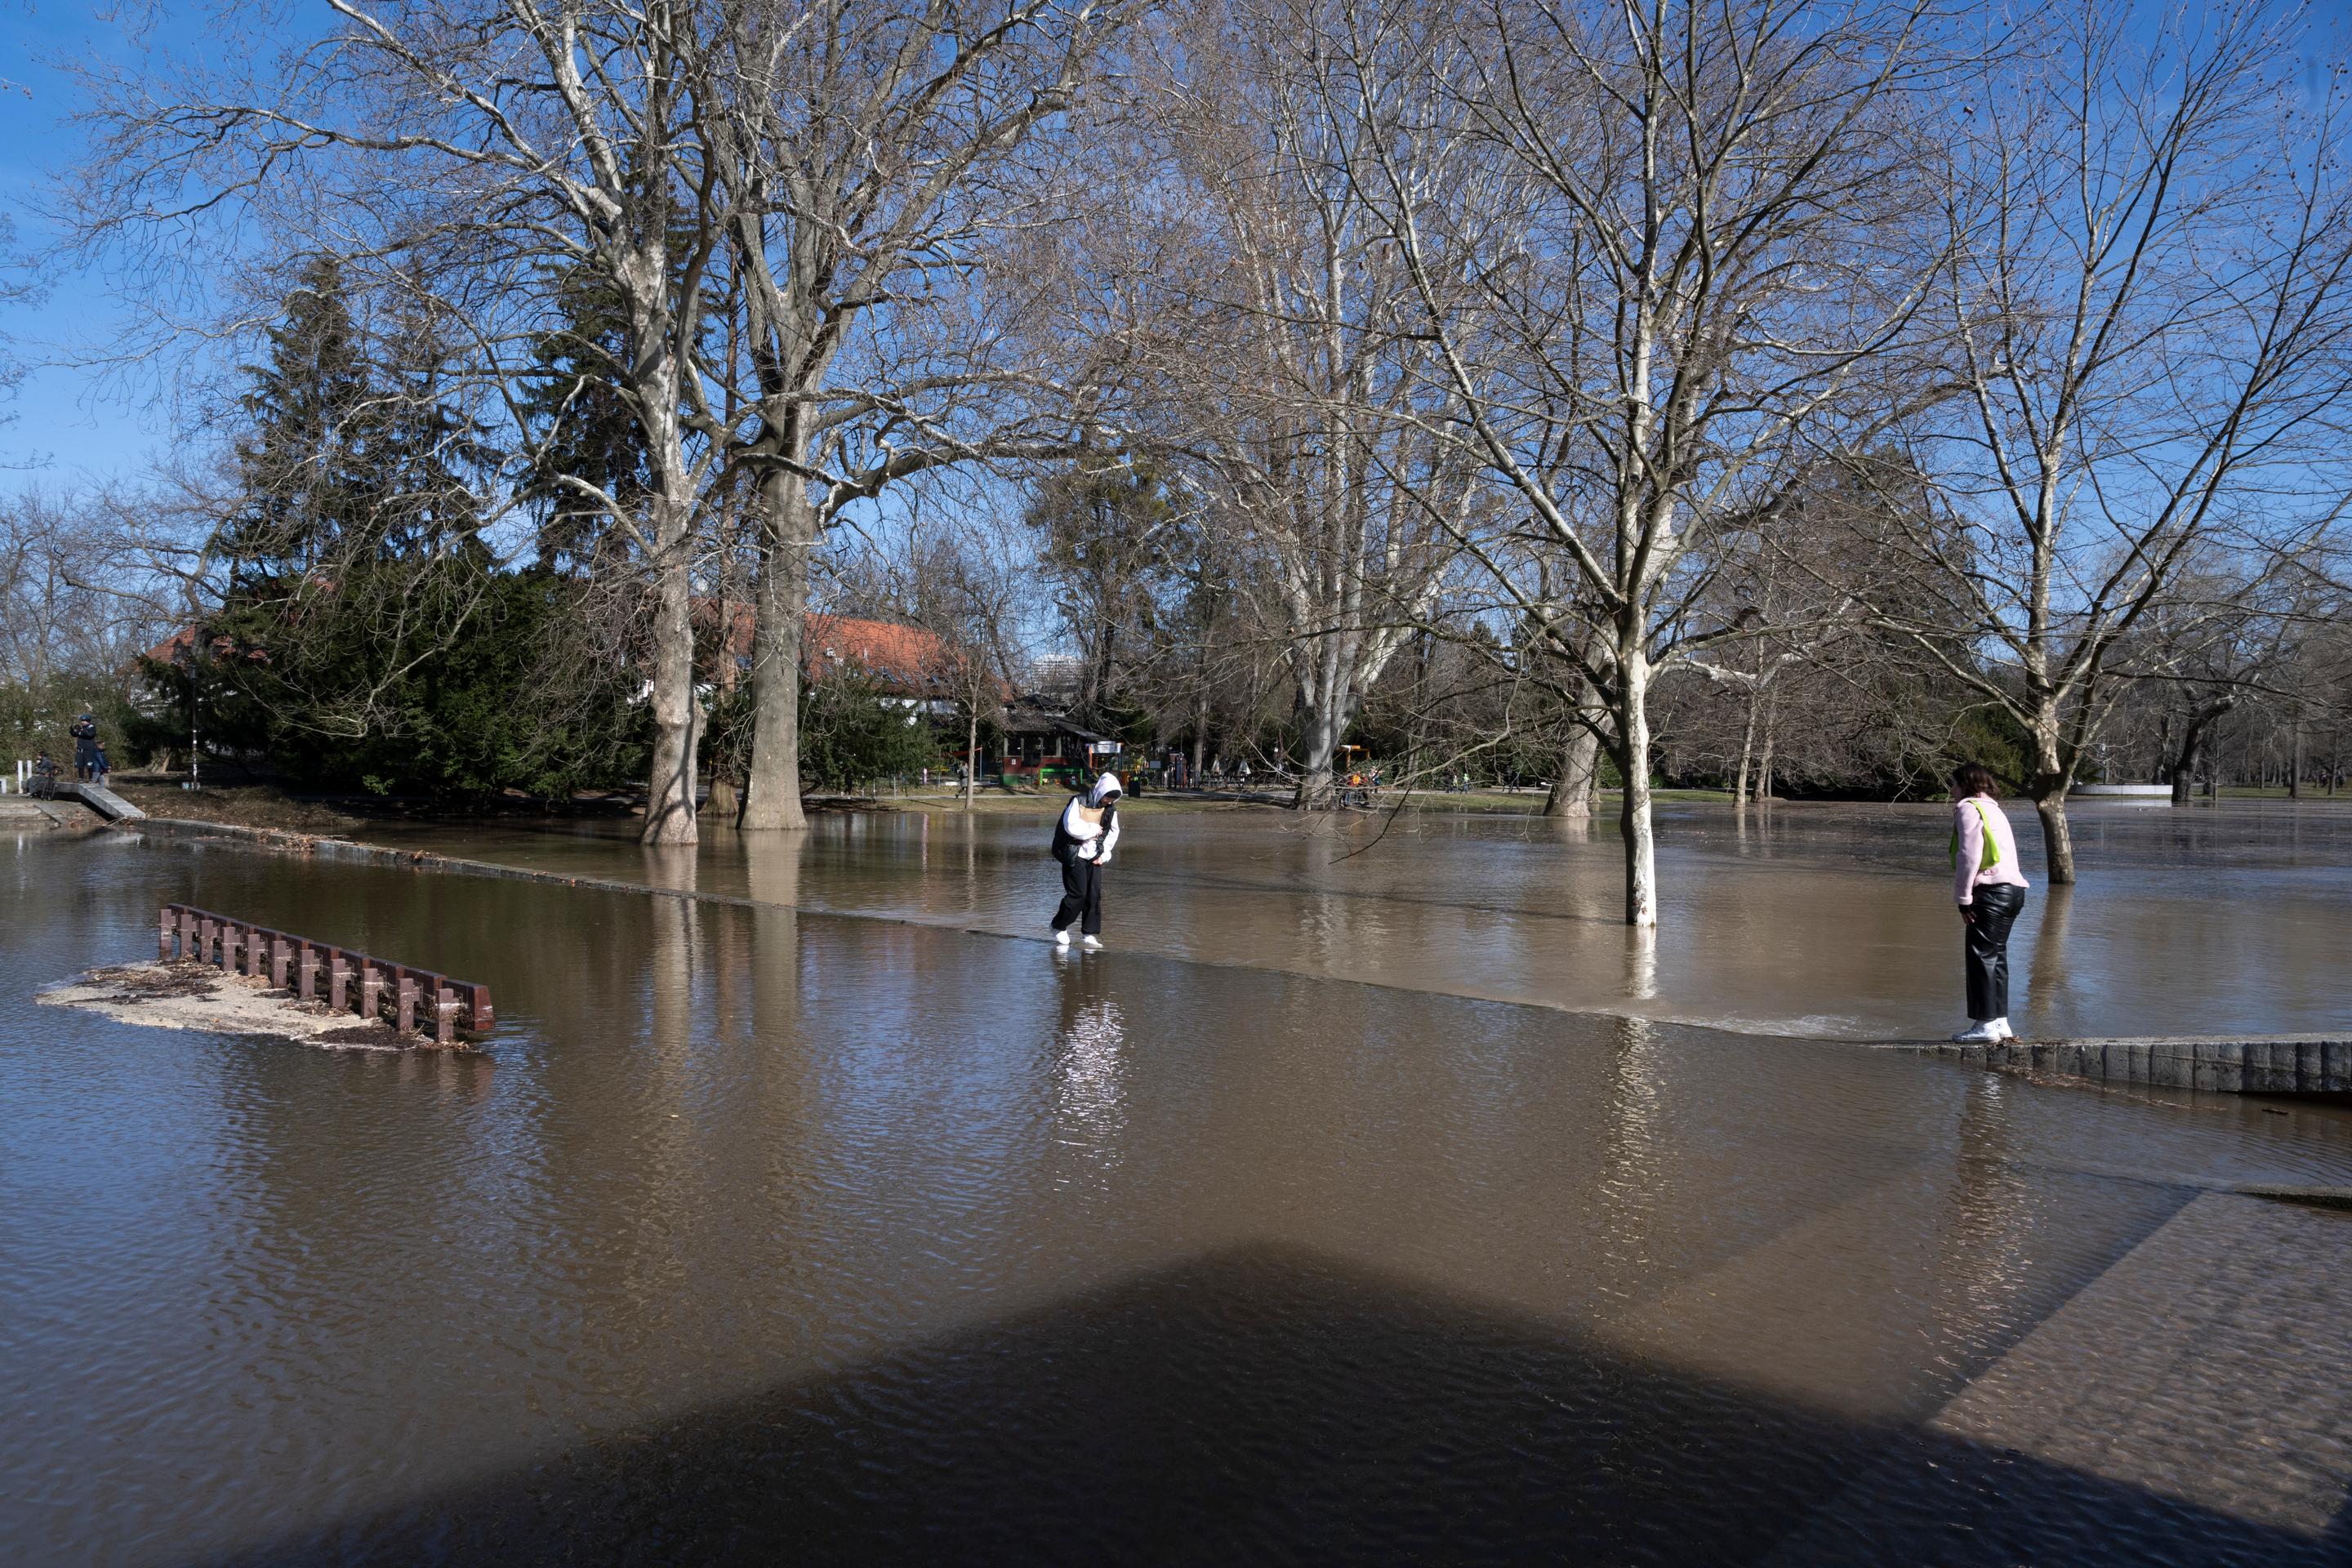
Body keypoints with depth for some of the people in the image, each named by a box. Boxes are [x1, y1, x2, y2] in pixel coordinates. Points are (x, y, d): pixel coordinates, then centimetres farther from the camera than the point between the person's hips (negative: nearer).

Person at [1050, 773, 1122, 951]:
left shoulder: (1111, 809, 5)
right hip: (1074, 856, -5)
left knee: (1095, 896, -1)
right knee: (1078, 894, -9)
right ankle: (1059, 926, 10)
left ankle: (1090, 934, 8)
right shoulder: (1078, 802, -13)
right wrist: (1095, 829, -14)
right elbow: (1072, 828, -25)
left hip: (1094, 858, 5)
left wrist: (1105, 855, 5)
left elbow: (1113, 833, 17)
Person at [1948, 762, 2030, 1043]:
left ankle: (1985, 1025, -7)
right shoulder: (1994, 809, 24)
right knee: (1996, 954, 14)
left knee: (1981, 955, -7)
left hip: (1991, 890, -10)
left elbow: (1969, 855, -14)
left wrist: (1963, 897, -12)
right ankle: (2000, 1021, 17)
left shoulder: (1968, 809, -5)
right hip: (2014, 887, 10)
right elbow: (2003, 852, 20)